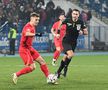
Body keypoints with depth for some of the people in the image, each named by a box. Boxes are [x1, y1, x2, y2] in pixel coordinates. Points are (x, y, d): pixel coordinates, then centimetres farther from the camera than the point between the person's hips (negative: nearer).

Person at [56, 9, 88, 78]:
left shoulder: (81, 22, -8)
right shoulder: (67, 21, -11)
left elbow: (86, 32, -3)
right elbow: (60, 24, 10)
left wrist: (82, 32, -25)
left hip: (73, 43, 3)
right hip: (66, 41, -3)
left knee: (66, 58, 9)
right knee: (71, 55, -26)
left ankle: (58, 71, 29)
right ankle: (65, 67, -2)